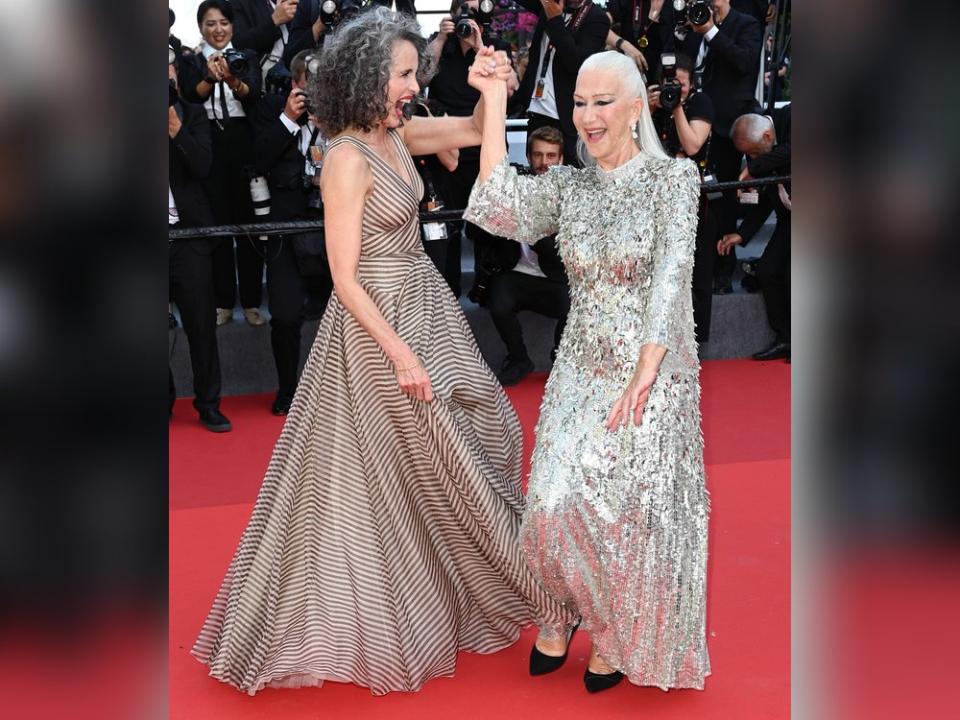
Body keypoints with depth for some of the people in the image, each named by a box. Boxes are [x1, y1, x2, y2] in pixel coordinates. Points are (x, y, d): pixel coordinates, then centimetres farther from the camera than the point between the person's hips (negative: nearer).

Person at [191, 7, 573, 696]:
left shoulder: (397, 134, 3)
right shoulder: (348, 160, -21)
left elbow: (475, 132, 13)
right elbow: (345, 279, -21)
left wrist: (492, 87, -8)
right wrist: (400, 354, -20)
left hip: (425, 303, 9)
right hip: (379, 320, -9)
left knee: (485, 432, 16)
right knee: (418, 461, 5)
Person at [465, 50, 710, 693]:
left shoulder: (674, 178, -8)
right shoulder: (567, 185, 4)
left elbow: (671, 277, -15)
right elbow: (498, 209, -13)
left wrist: (643, 376, -21)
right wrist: (495, 101, -12)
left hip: (654, 373, -3)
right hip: (581, 370, 3)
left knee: (630, 511, 1)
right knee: (557, 503, -3)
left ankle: (617, 637, 26)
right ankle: (564, 615, 25)